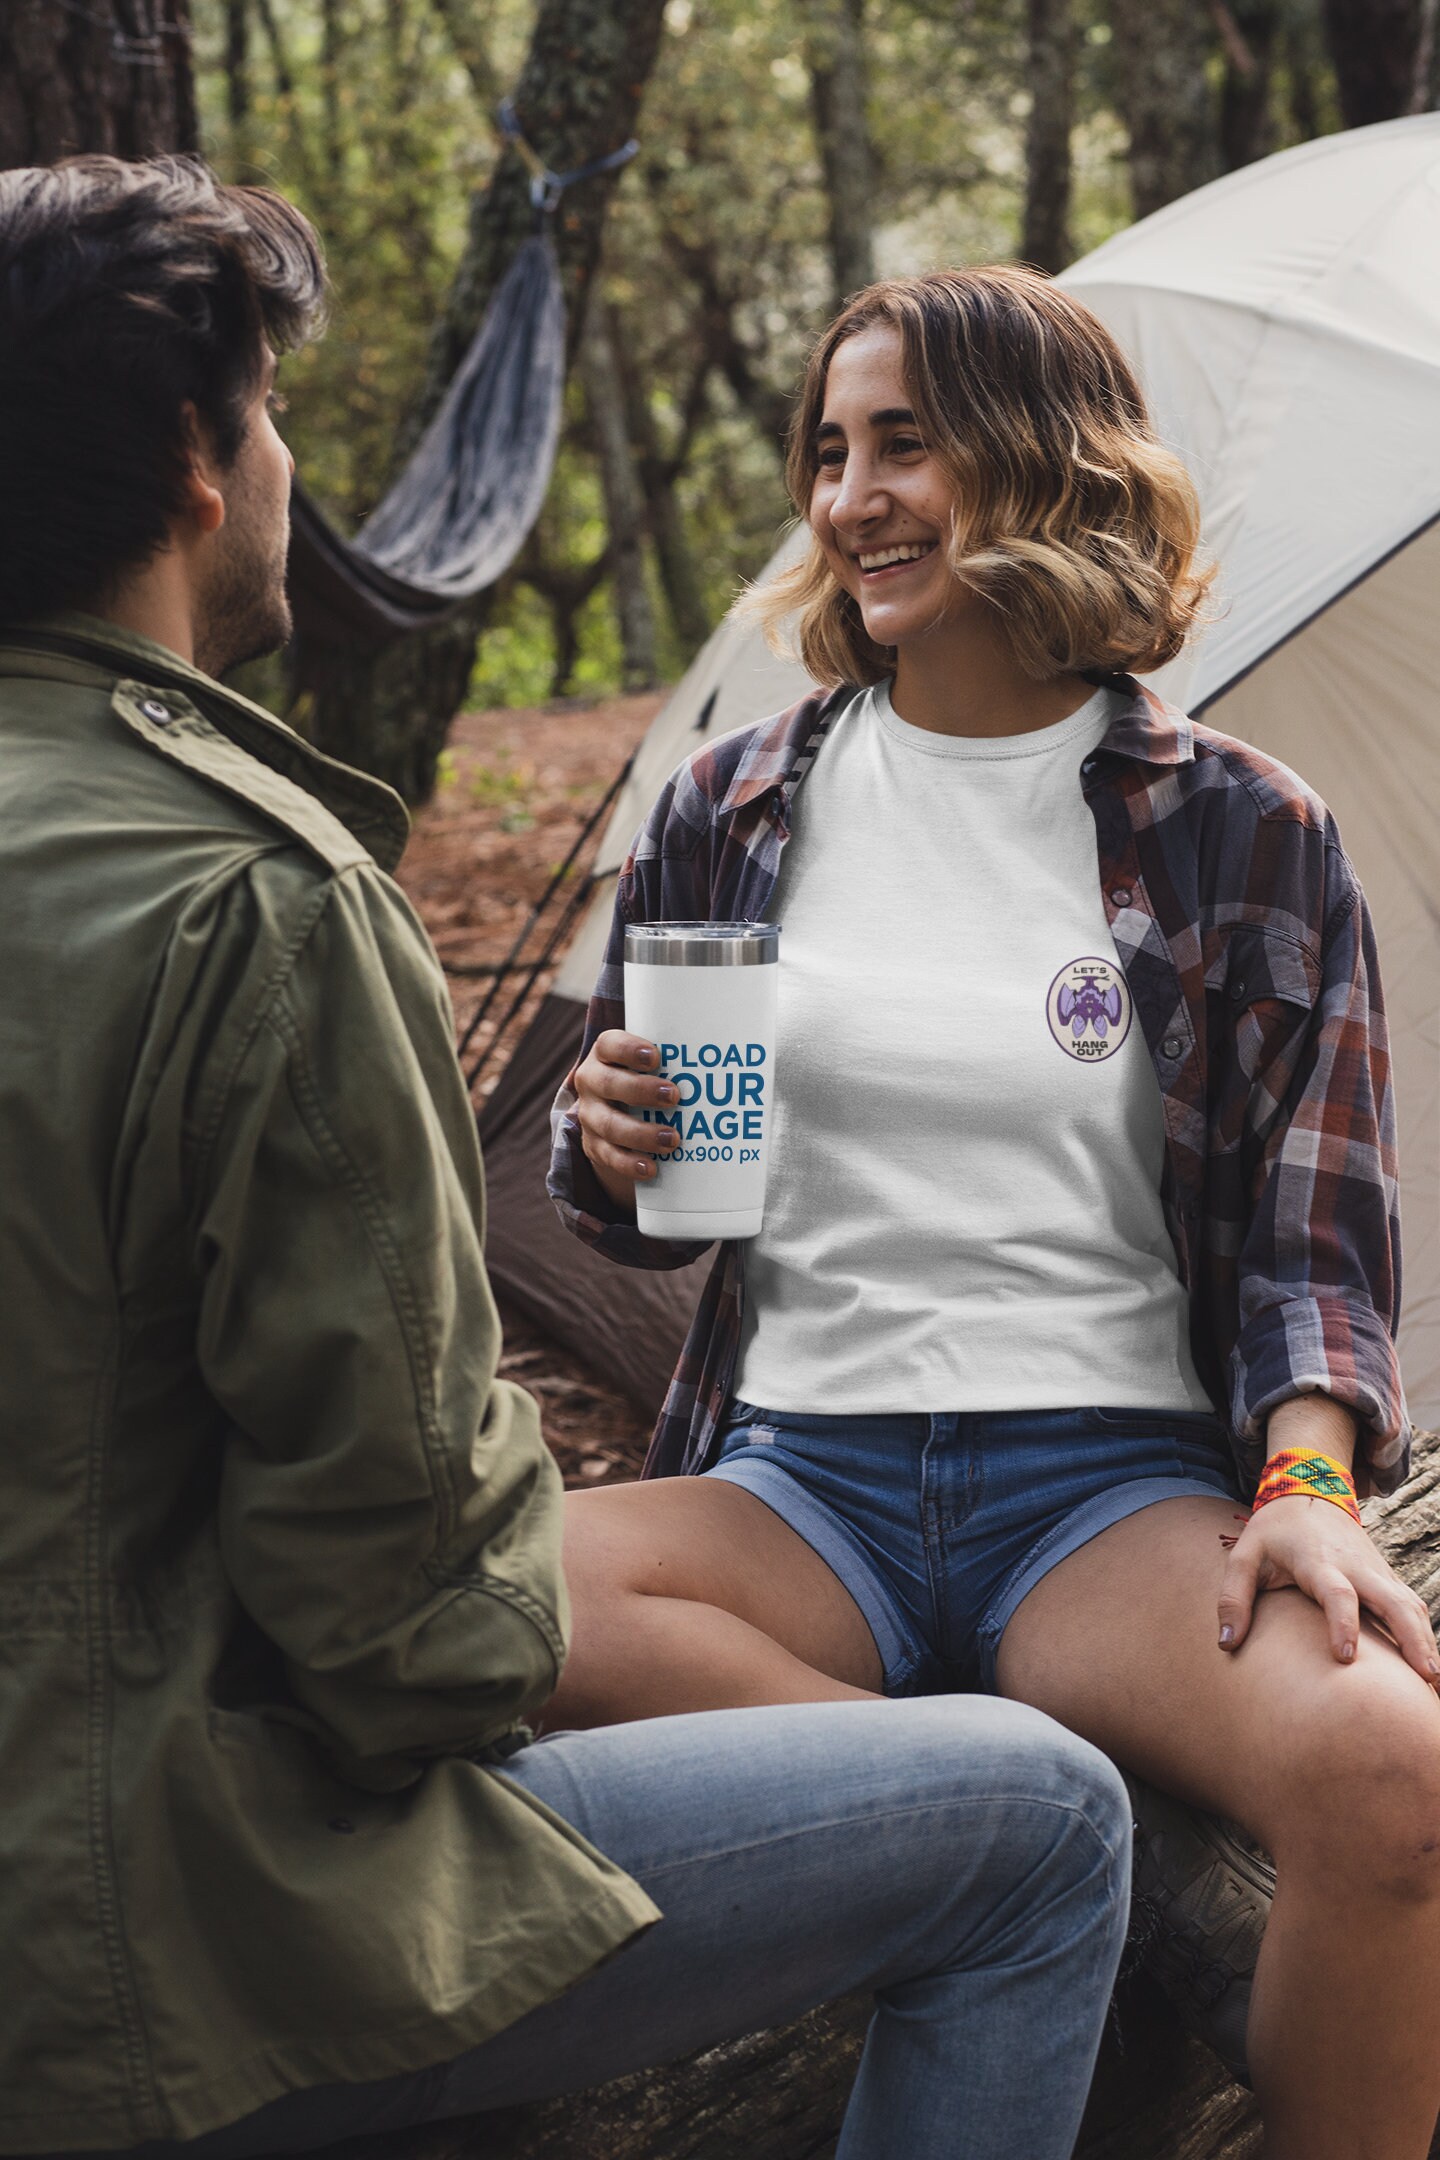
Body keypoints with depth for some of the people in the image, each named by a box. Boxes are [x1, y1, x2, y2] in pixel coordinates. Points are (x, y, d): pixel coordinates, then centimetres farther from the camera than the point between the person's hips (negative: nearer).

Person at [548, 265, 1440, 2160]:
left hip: (1116, 1485, -2)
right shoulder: (727, 813, 10)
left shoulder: (1243, 833, 4)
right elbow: (624, 1219, 19)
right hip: (796, 1482, 2)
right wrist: (613, 1153, -5)